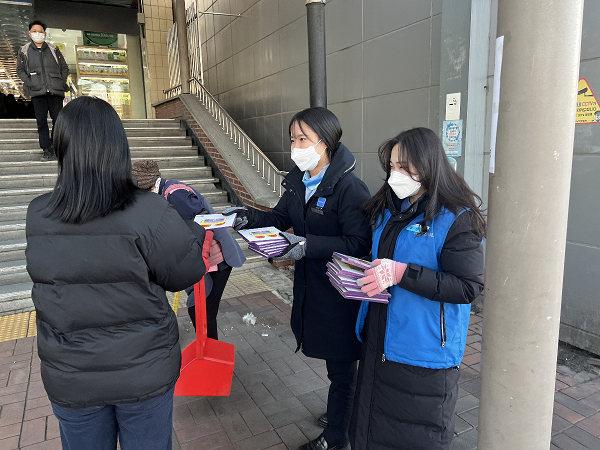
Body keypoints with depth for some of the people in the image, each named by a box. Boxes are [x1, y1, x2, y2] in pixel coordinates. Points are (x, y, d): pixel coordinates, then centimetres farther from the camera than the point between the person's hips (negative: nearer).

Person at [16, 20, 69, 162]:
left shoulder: (53, 49, 13)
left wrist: (62, 82, 3)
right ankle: (47, 150, 0)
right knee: (41, 121, -3)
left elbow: (65, 68, 17)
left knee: (58, 120, -3)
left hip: (55, 91, 0)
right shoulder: (24, 51, 13)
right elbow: (20, 70, 15)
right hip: (37, 91, 0)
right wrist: (29, 82, -1)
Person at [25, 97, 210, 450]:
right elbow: (186, 272, -12)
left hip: (70, 379, 3)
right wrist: (197, 231, 5)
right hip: (143, 374, -3)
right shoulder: (149, 212, -24)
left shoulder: (37, 216, -10)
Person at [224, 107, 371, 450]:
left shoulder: (349, 188, -22)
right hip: (309, 283, 7)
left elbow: (359, 243, -24)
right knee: (334, 359, 25)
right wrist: (250, 216, -6)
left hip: (340, 292, -7)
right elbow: (280, 219, 12)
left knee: (341, 365, 12)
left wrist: (308, 245, -33)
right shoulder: (298, 180, 4)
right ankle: (343, 410, 49)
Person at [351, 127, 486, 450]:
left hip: (423, 352, -7)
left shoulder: (456, 219, -16)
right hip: (379, 341, 7)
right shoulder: (388, 209, 8)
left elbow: (468, 286, -22)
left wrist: (402, 274, -29)